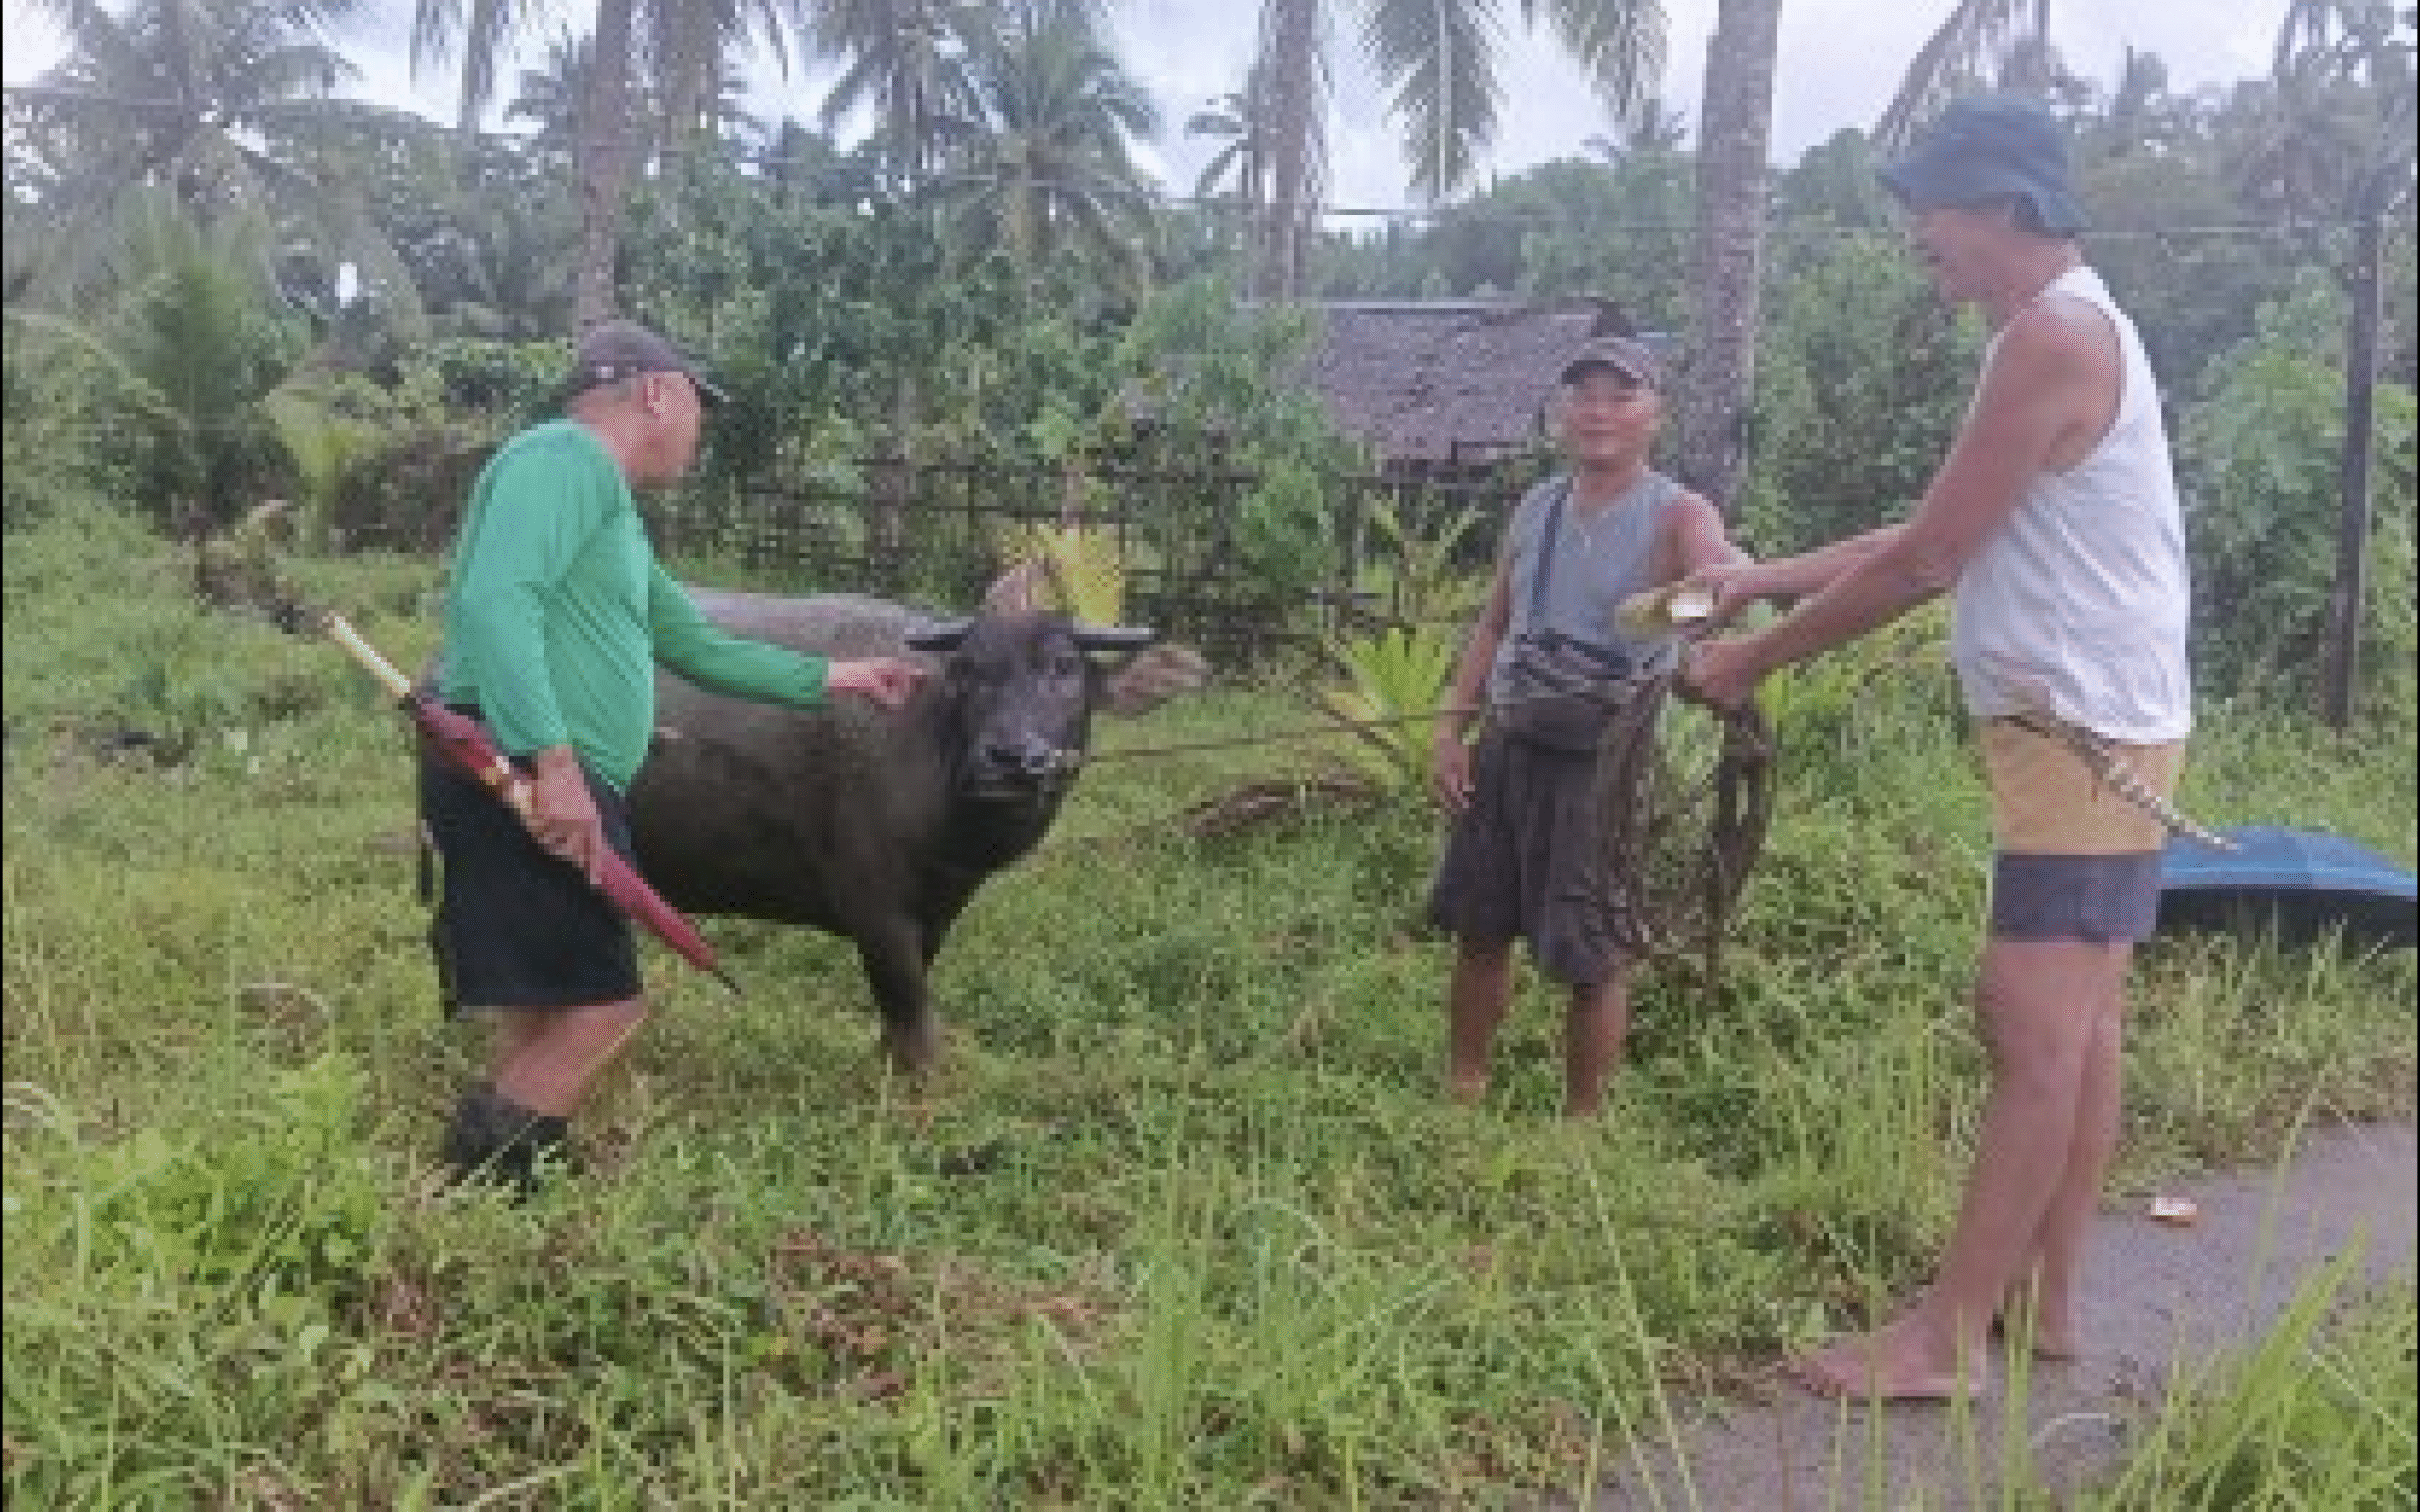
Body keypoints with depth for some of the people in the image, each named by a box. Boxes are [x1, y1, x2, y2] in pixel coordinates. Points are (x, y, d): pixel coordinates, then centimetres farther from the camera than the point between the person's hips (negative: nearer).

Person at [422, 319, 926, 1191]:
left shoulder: (610, 504, 27)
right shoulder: (562, 457, -5)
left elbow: (698, 648, 35)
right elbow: (493, 598, -21)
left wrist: (832, 678, 40)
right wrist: (553, 759, -30)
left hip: (565, 787, 10)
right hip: (521, 772, -10)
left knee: (544, 1024, 12)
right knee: (605, 1010, -11)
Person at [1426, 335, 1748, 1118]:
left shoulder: (1676, 517, -9)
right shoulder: (1534, 509, 9)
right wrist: (1452, 727, 8)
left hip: (1606, 761, -5)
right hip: (1508, 747, 6)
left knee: (1592, 958, 2)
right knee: (1479, 929, 14)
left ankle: (1581, 1122, 20)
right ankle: (1460, 1092, 31)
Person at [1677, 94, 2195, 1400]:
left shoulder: (2053, 336, -17)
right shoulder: (2064, 333, 17)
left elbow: (1924, 564, -18)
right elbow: (1935, 538, 17)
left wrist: (1753, 660, -9)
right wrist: (1767, 575, 11)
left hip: (2082, 729, -11)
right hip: (2086, 725, 11)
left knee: (2035, 1031, -9)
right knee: (2076, 1021, 12)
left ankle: (1948, 1339, -4)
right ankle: (2041, 1296, 22)